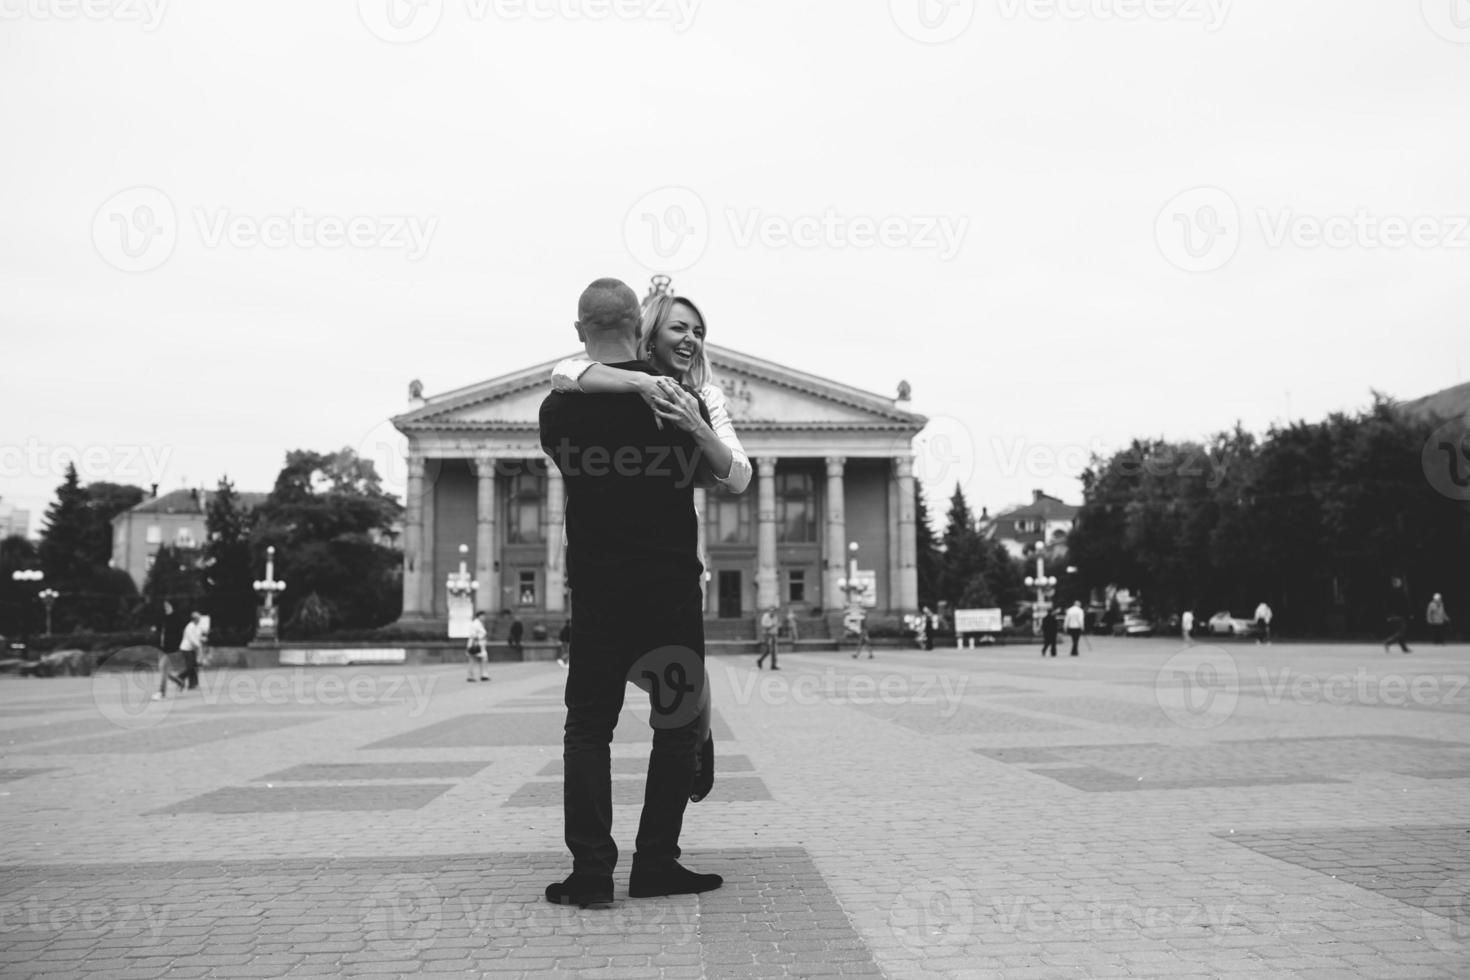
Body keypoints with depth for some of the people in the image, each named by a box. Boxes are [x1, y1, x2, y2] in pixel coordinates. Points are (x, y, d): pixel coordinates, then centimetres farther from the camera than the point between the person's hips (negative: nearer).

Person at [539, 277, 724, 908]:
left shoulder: (558, 409, 0)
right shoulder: (676, 397, -3)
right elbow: (708, 476, 11)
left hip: (594, 589, 1)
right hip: (671, 585, -1)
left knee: (588, 725, 9)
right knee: (678, 723, 10)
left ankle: (591, 871, 6)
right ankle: (656, 863, 13)